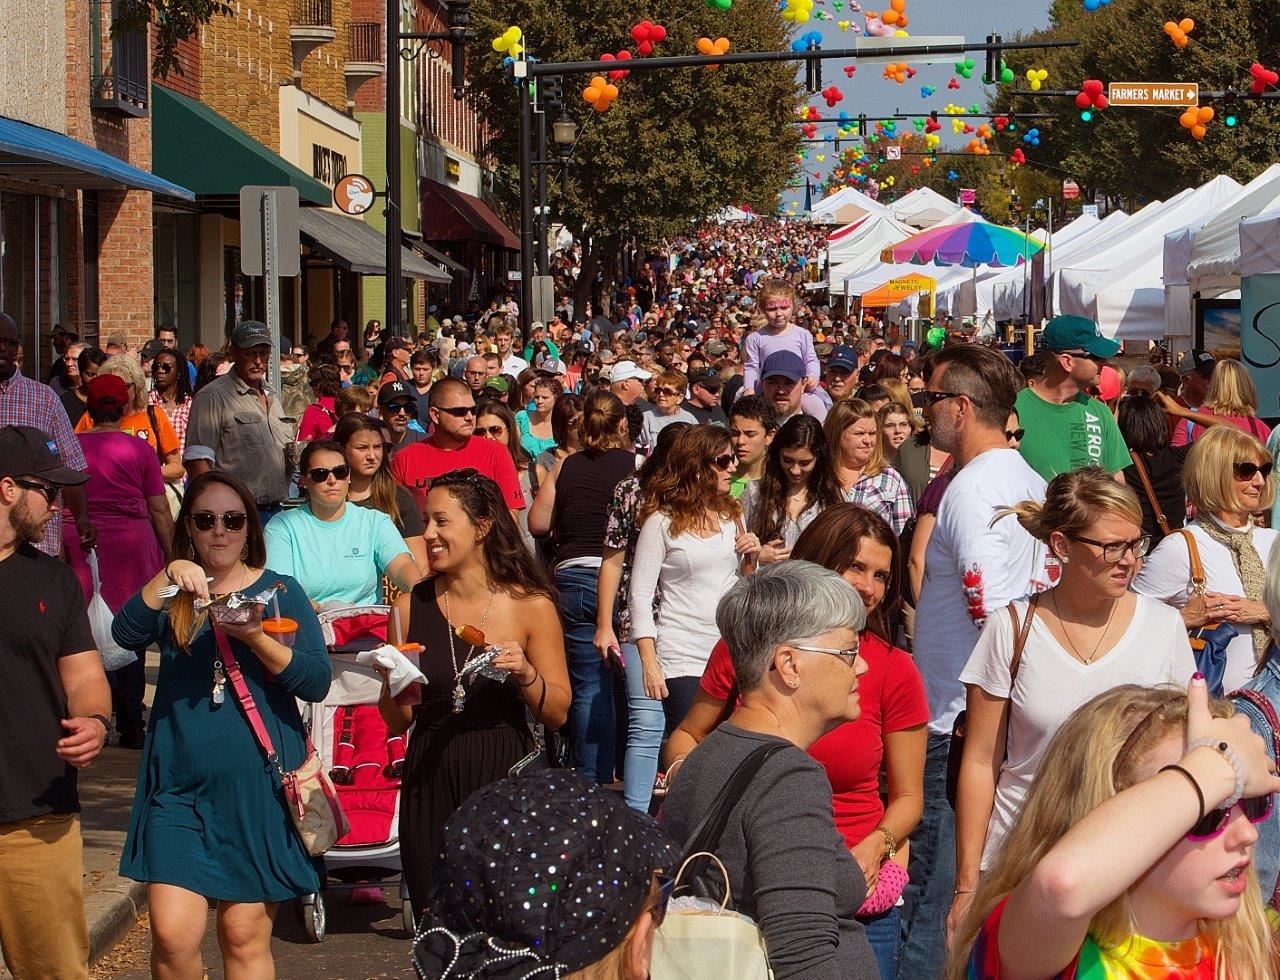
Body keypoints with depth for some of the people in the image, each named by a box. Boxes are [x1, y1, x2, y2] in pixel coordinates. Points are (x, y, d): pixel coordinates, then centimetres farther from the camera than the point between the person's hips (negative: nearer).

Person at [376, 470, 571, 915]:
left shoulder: (530, 605, -2)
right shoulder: (412, 606, 3)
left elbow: (558, 714, 2)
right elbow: (397, 724, 8)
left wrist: (525, 674, -15)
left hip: (504, 780, -2)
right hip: (430, 783, 2)